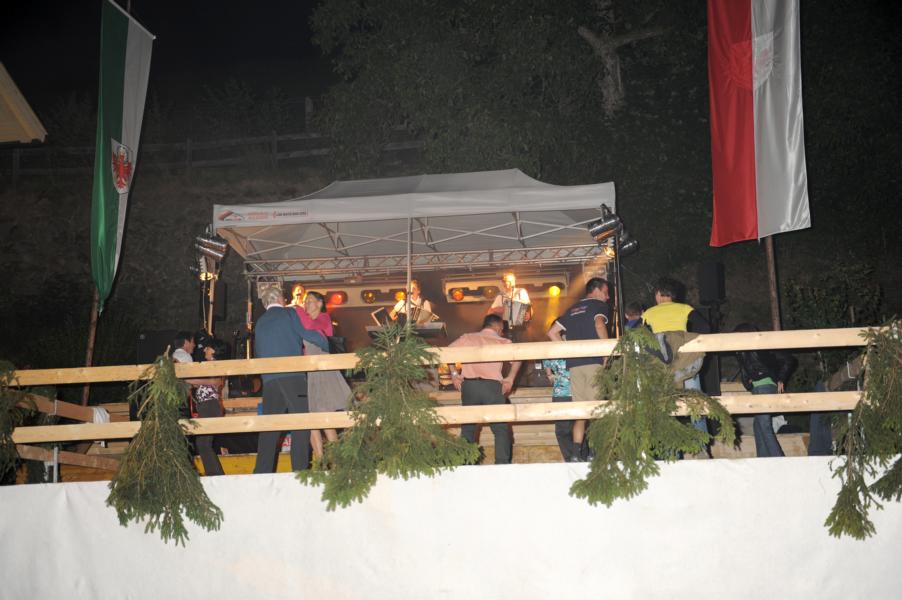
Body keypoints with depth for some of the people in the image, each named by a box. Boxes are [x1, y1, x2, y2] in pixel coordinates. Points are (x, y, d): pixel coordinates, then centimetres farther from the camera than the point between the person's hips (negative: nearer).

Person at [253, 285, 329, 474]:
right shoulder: (289, 314, 5)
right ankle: (300, 468, -8)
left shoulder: (259, 323, 19)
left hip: (269, 380, 5)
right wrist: (326, 347, 15)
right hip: (292, 376, -5)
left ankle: (262, 471, 2)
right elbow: (311, 335, -2)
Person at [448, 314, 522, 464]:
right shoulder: (502, 342, 9)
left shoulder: (467, 338, 15)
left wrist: (454, 373, 5)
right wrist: (510, 378, -4)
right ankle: (502, 463, -5)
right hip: (492, 385, -2)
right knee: (501, 428, 5)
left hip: (469, 384, 2)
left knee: (468, 427, 12)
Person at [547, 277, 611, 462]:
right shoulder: (600, 305, 5)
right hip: (594, 361, -5)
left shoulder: (572, 309, 23)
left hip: (574, 364, 5)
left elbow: (552, 333, 18)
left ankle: (577, 453, -1)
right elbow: (599, 324, -16)